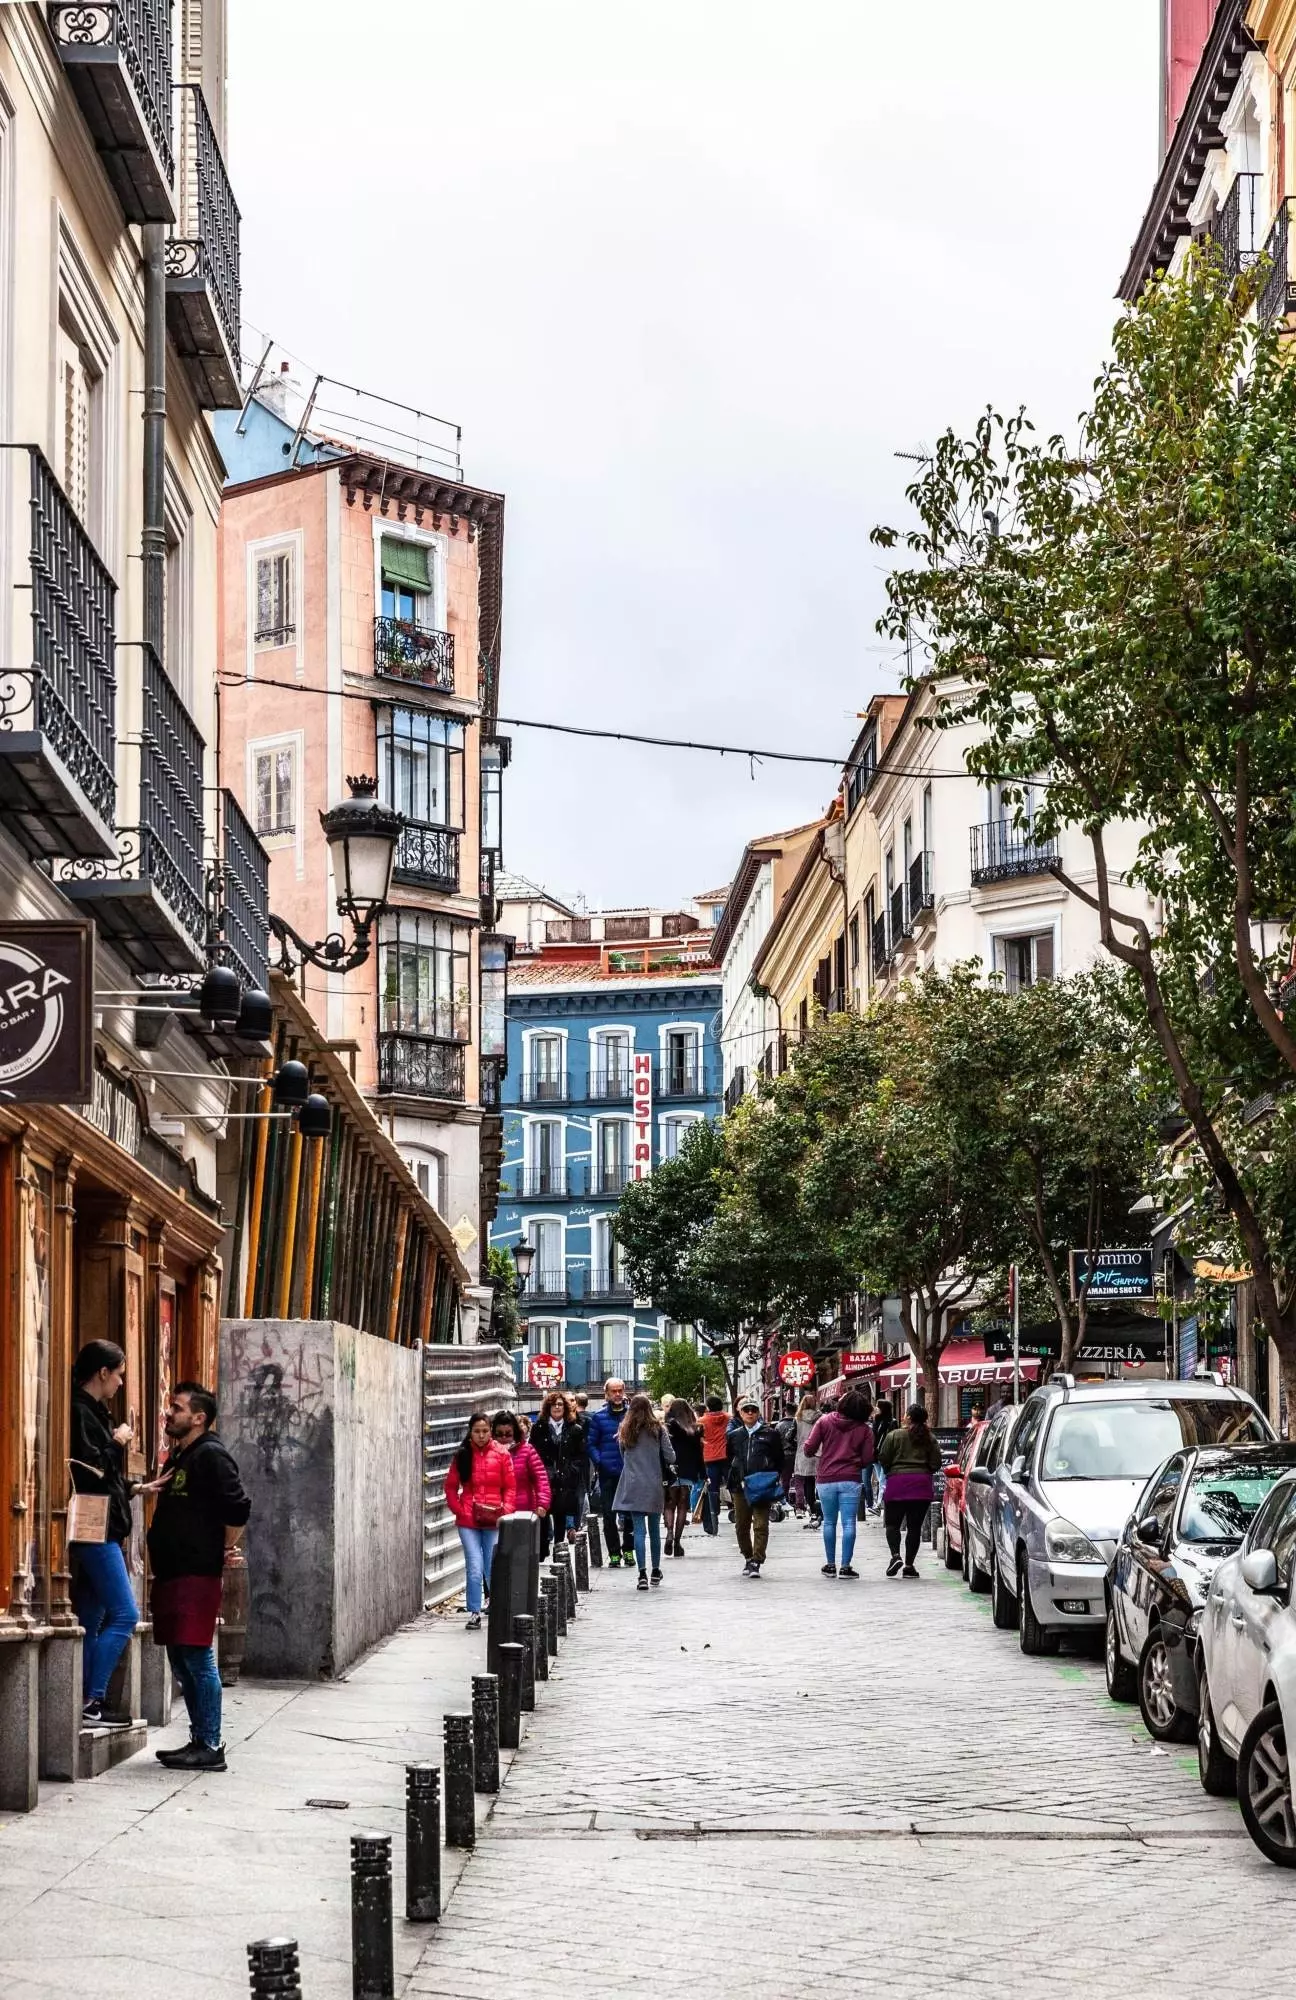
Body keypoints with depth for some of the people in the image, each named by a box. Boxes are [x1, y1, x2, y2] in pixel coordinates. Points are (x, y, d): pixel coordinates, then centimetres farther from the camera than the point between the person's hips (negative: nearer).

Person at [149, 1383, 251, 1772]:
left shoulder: (211, 1455, -10)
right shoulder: (178, 1456, 18)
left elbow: (238, 1507, -17)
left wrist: (226, 1550, -7)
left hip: (197, 1574, -10)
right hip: (171, 1572, 10)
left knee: (197, 1659, -9)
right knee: (181, 1662, 11)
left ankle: (210, 1747, -6)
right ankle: (199, 1740, 17)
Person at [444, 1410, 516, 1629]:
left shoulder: (501, 1454, 1)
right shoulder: (462, 1455, 4)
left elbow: (510, 1487, 3)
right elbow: (451, 1486, 10)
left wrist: (506, 1511, -8)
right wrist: (458, 1510, -2)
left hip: (493, 1521, 0)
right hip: (468, 1521, 0)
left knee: (493, 1569, 5)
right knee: (474, 1569, -5)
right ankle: (474, 1613, 3)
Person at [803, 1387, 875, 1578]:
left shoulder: (825, 1421, -1)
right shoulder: (865, 1429, 0)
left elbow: (809, 1449, -3)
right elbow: (867, 1459, -2)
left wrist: (814, 1456, 19)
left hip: (826, 1479, 1)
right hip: (851, 1480, -1)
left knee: (829, 1522, 11)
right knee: (848, 1524, 0)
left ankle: (831, 1565, 15)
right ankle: (845, 1566, -3)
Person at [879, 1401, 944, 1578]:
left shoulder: (894, 1436, -3)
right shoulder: (929, 1439, 5)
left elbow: (884, 1460, -3)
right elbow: (936, 1463, 4)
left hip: (897, 1483, -2)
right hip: (922, 1484, 2)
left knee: (892, 1523, 8)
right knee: (915, 1526, 6)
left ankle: (895, 1555, -14)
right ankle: (909, 1564, 4)